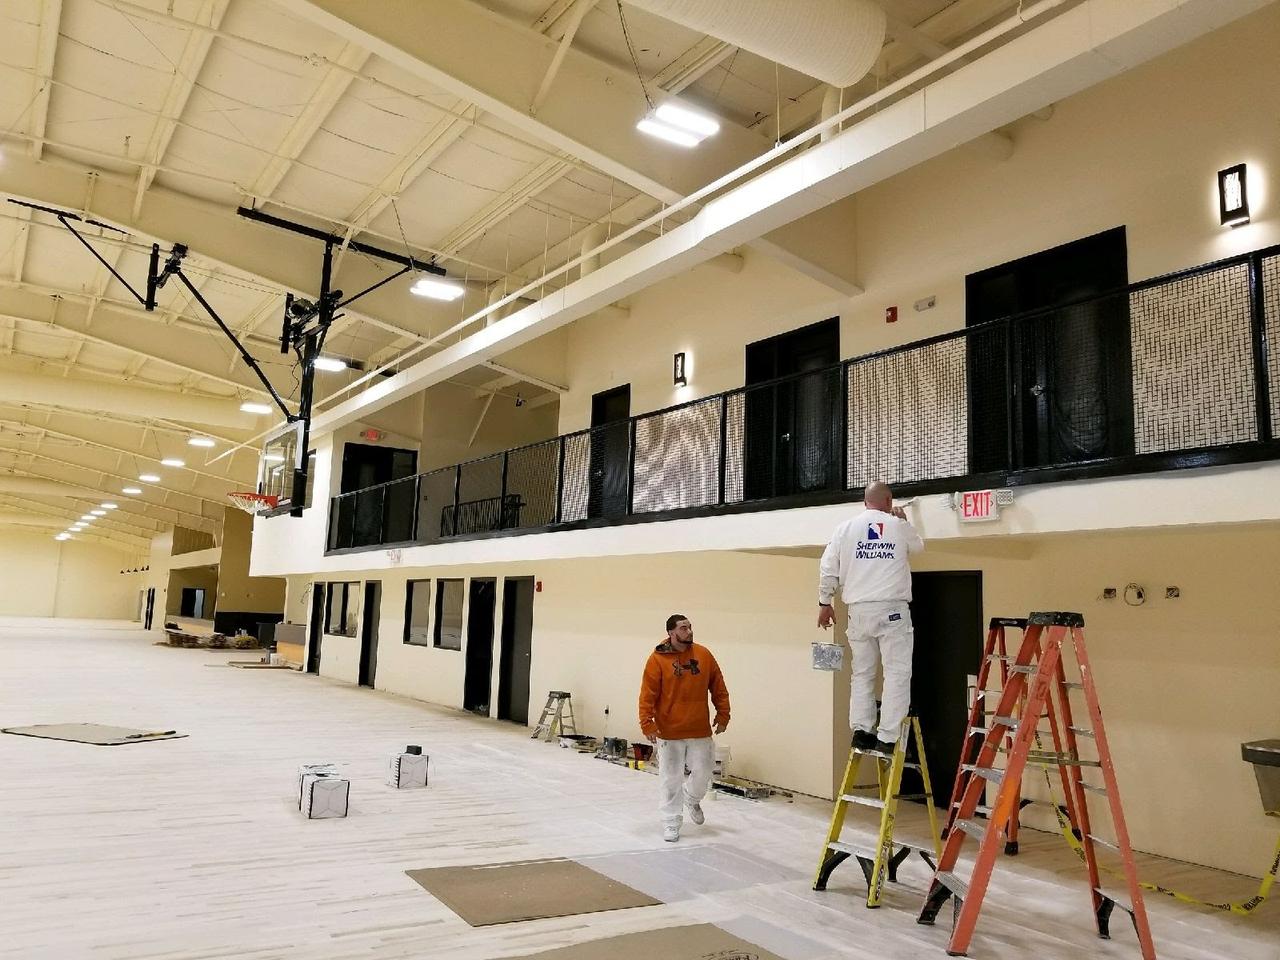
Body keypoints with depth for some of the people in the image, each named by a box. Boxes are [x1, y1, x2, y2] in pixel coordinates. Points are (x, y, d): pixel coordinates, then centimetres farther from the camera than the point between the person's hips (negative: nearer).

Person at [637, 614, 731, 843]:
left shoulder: (703, 654, 0)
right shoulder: (658, 659, -10)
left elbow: (718, 687, 8)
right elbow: (647, 695, -10)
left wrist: (722, 715, 6)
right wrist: (647, 723, -15)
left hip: (700, 730, 3)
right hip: (669, 732, -3)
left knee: (703, 771, 10)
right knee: (670, 778, 4)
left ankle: (692, 798, 42)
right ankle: (671, 822, 21)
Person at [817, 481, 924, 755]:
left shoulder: (845, 528, 6)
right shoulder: (899, 526, 4)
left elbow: (828, 569, 3)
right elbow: (918, 546, 27)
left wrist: (825, 603, 13)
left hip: (859, 610, 3)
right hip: (892, 609, -3)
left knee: (862, 672, 13)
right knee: (896, 673, 0)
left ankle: (861, 731, 9)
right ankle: (887, 739, -4)